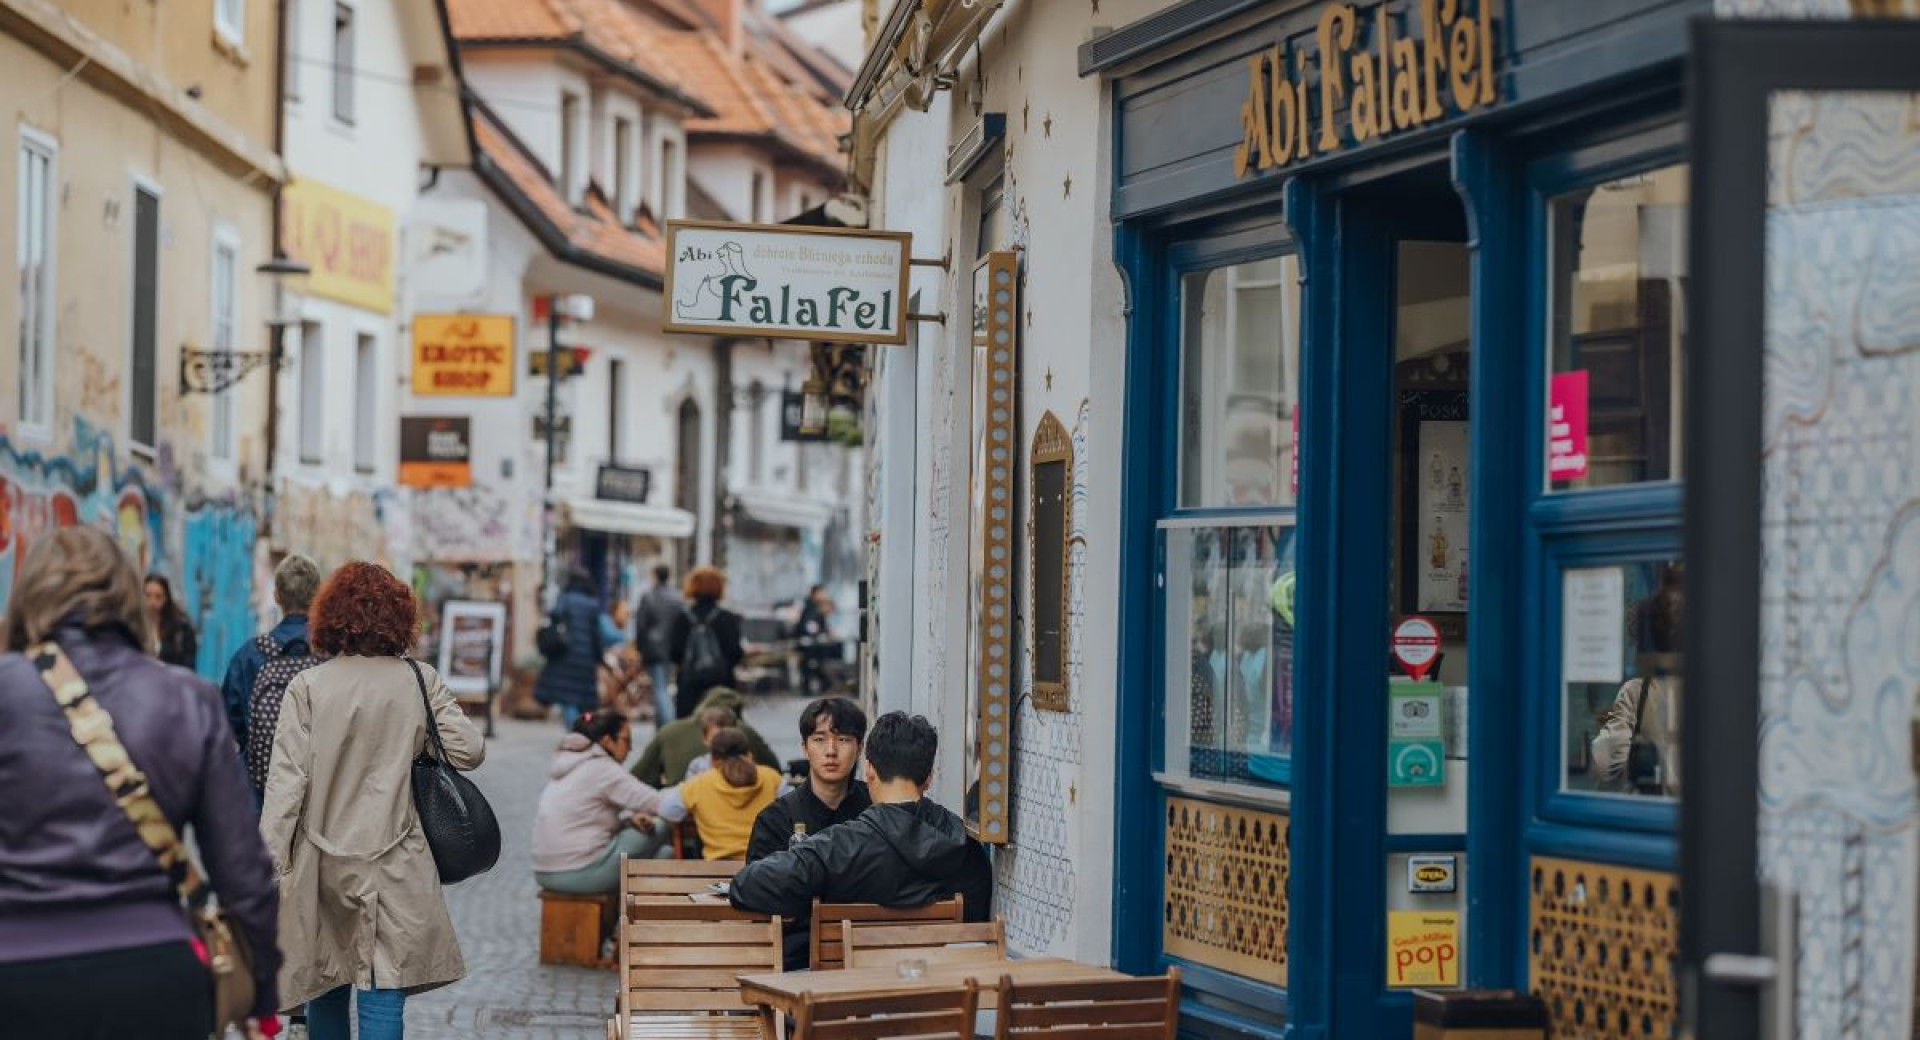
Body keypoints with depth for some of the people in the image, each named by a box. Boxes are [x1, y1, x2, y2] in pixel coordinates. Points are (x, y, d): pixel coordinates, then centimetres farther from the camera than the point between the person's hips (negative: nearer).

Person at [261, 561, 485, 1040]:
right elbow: (470, 750, -3)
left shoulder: (307, 687, -6)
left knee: (326, 987, 15)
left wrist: (270, 863, -5)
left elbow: (287, 780, -8)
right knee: (383, 995, -2)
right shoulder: (420, 681, -3)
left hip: (323, 862, 1)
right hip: (394, 864, -1)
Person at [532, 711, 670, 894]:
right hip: (579, 874, -10)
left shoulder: (569, 765, 16)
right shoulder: (601, 769, -12)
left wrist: (631, 818, 3)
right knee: (660, 829, -2)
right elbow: (659, 804, -15)